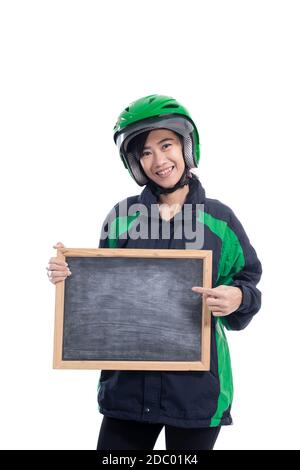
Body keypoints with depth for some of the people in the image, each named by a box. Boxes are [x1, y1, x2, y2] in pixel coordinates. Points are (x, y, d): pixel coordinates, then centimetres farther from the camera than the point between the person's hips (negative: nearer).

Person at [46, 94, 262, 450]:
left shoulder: (219, 218, 0)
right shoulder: (122, 215, 3)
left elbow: (248, 284, 4)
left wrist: (237, 298, -18)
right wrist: (71, 274, -7)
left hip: (195, 383, -1)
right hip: (129, 381, 1)